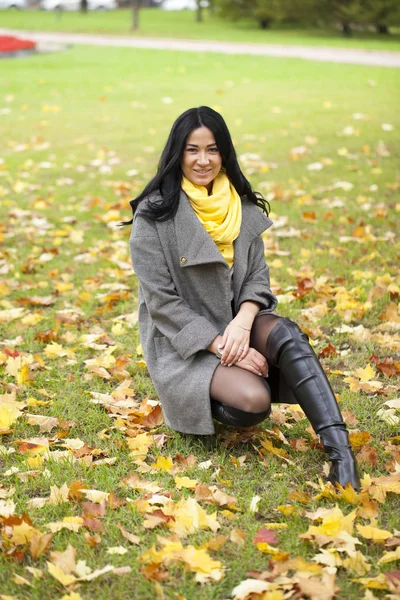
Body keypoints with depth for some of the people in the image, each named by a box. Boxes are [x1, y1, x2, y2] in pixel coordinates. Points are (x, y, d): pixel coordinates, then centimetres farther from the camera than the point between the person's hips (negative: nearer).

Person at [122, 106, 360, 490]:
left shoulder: (242, 206, 4)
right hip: (183, 342, -4)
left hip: (236, 325, 5)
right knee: (254, 401, -29)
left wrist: (242, 323, -18)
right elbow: (162, 303, -14)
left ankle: (339, 449, -34)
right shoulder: (155, 215, -12)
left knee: (285, 335, -29)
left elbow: (258, 276, 4)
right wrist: (221, 346, -21)